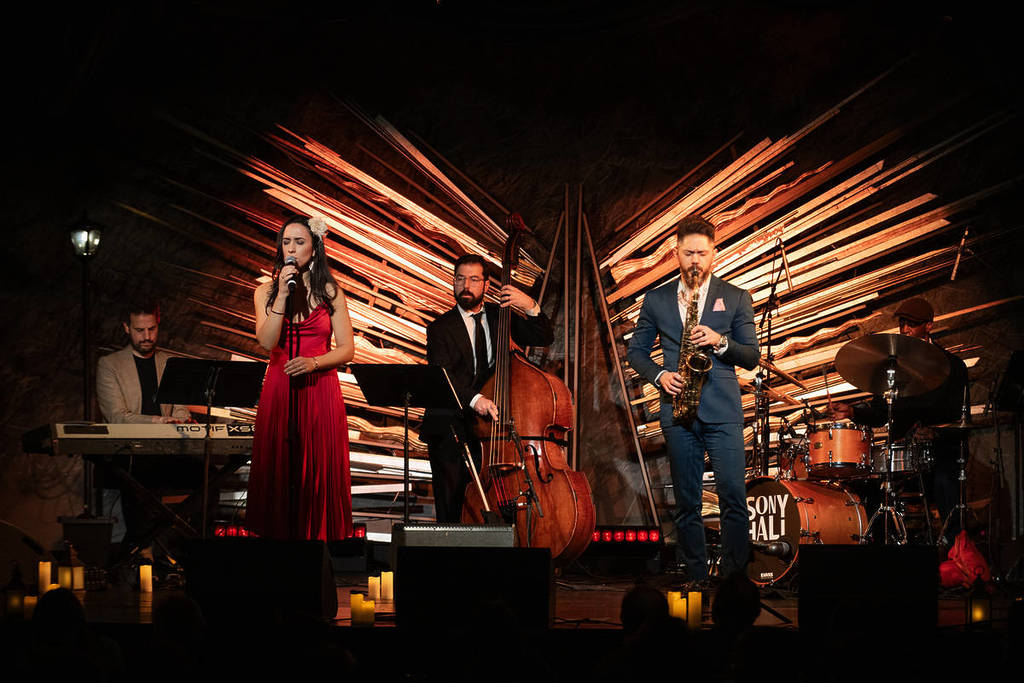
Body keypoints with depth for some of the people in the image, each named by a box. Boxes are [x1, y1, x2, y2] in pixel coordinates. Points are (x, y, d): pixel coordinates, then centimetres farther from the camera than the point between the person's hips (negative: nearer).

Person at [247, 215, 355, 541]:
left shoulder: (330, 292, 5)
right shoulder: (266, 291, 7)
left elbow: (347, 349, 2)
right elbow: (267, 341, -9)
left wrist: (313, 362, -14)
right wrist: (283, 294, -14)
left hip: (320, 389, -1)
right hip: (279, 389, 1)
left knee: (319, 469, -2)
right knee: (279, 467, -1)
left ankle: (318, 534, 5)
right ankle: (280, 534, 6)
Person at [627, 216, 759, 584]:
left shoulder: (736, 298, 8)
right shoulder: (656, 299, 11)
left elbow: (752, 357, 6)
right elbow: (635, 352, 14)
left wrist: (720, 341, -12)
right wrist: (659, 374, -4)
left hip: (723, 411, -1)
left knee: (734, 497, -8)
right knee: (686, 504, 4)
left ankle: (734, 579, -2)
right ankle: (696, 579, 10)